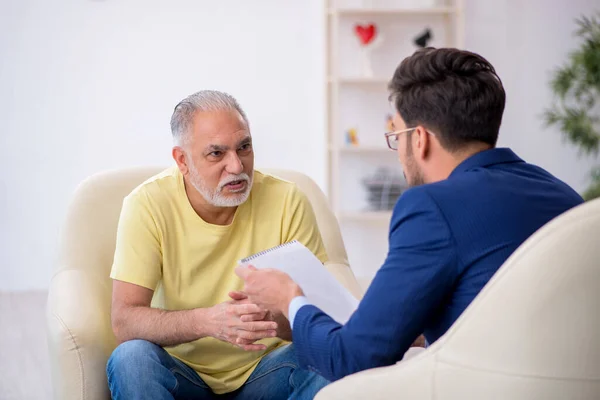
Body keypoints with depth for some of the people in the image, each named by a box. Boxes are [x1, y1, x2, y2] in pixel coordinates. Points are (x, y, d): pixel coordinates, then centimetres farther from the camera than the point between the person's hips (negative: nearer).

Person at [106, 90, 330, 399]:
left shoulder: (287, 202, -11)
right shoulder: (148, 204, -13)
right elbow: (124, 321, -19)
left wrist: (274, 318, -35)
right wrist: (208, 321, -36)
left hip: (263, 372, 1)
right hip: (182, 372, -1)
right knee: (130, 358, -31)